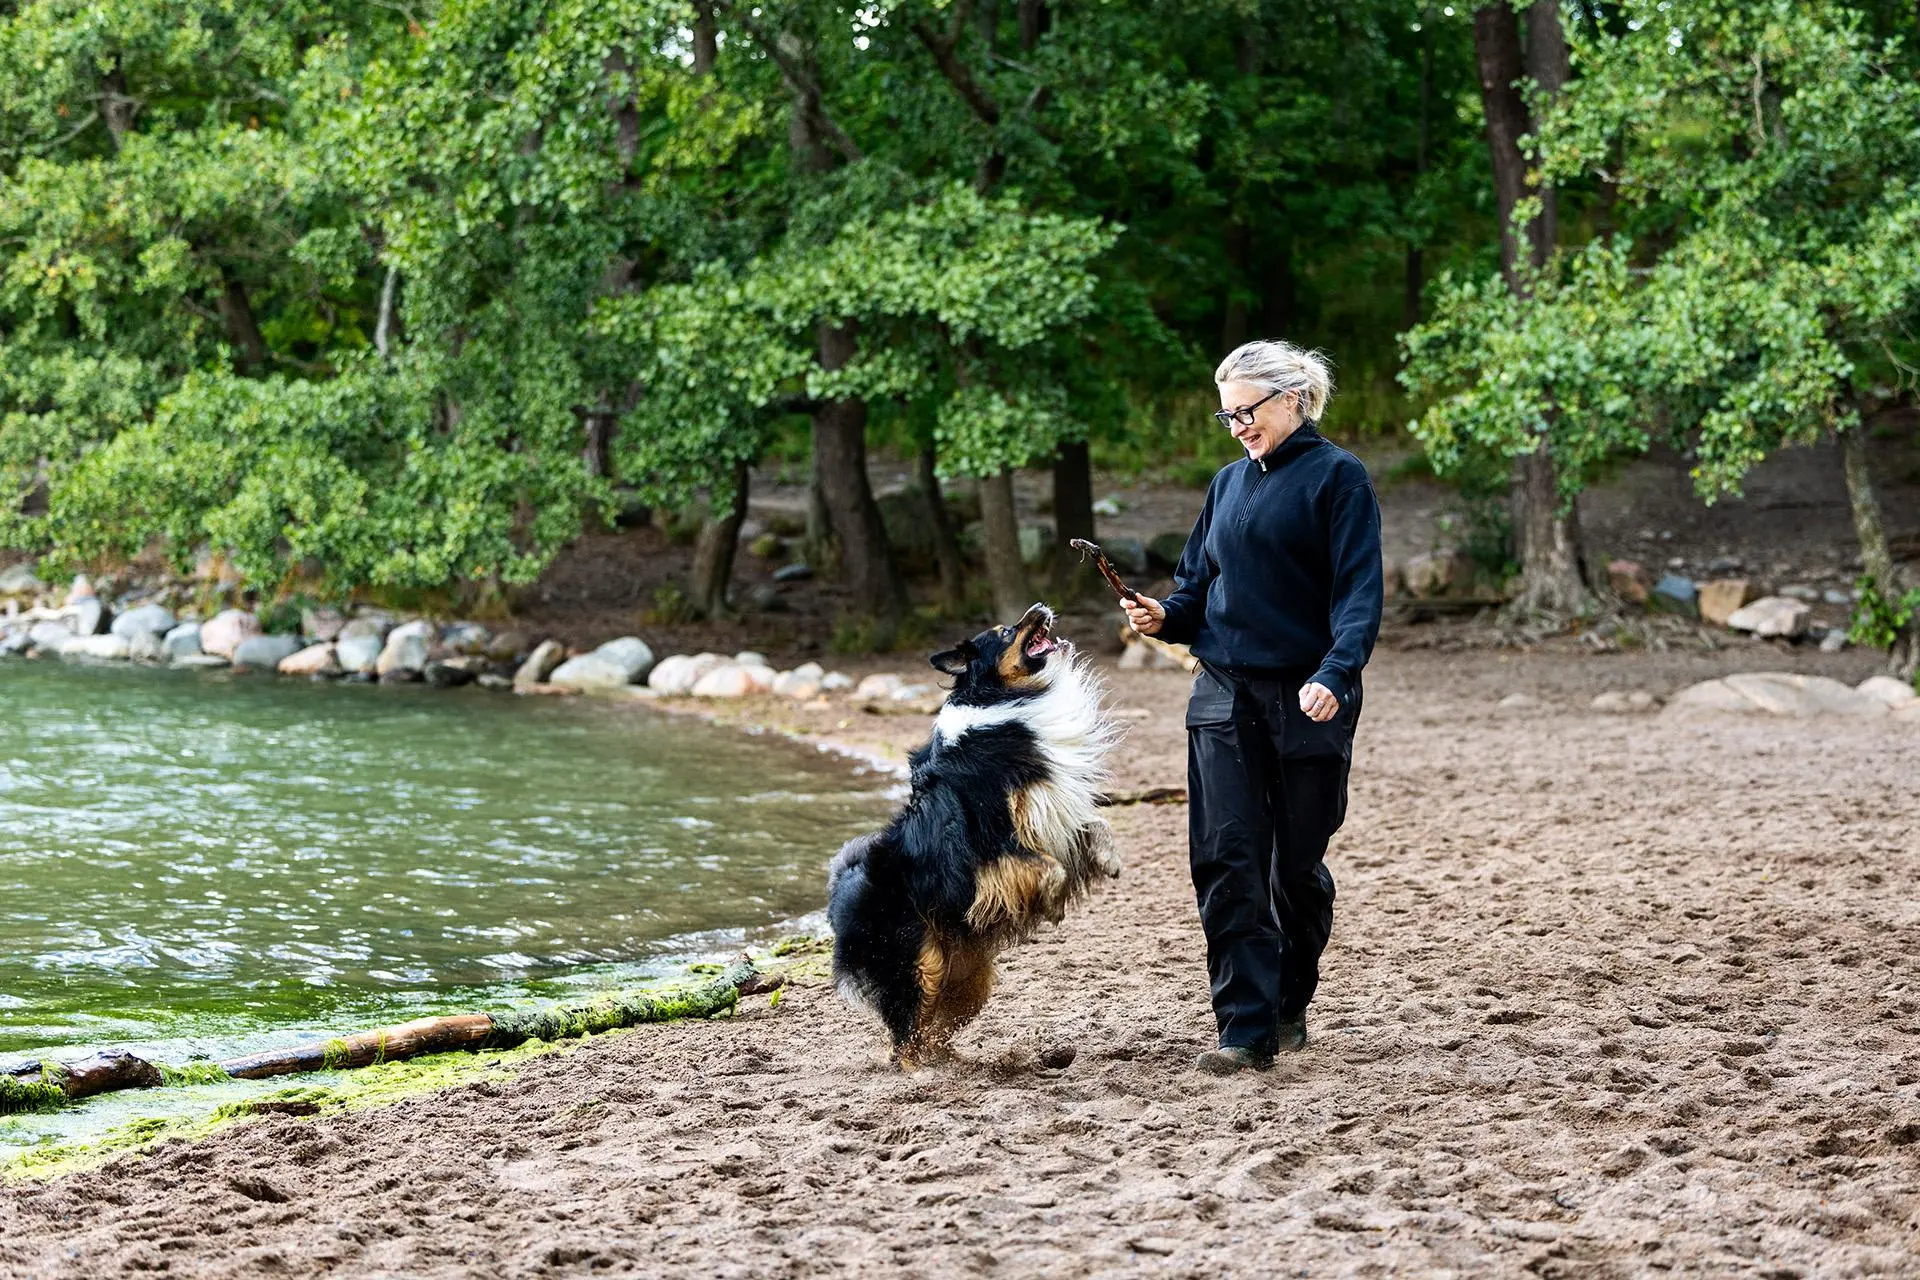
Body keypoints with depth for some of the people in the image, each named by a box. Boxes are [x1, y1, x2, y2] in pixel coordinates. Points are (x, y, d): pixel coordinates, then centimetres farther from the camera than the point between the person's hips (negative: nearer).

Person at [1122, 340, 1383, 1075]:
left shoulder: (1337, 478, -5)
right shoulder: (1229, 484, 14)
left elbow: (1358, 592, -12)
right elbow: (1198, 584, 19)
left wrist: (1335, 673, -27)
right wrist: (1163, 617, -3)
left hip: (1308, 700, -5)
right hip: (1224, 695, 5)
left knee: (1297, 864, 7)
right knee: (1225, 858, -7)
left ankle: (1290, 1007, 28)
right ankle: (1247, 1028, -8)